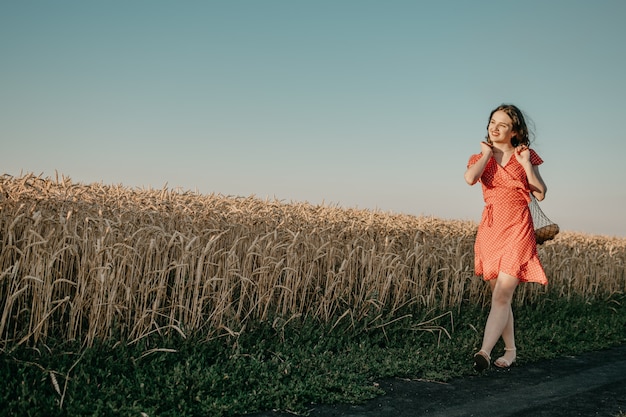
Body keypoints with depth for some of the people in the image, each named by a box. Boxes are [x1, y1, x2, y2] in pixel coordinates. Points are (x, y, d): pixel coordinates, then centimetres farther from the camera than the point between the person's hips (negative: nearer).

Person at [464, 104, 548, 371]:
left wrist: (526, 164, -6)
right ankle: (510, 351, 20)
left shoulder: (525, 156, 7)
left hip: (518, 229, -3)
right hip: (490, 229, 3)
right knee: (501, 296, 9)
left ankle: (484, 352, -21)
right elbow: (470, 178, -14)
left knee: (501, 295, -13)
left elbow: (541, 194, 0)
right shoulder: (480, 157, 9)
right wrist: (487, 153, -3)